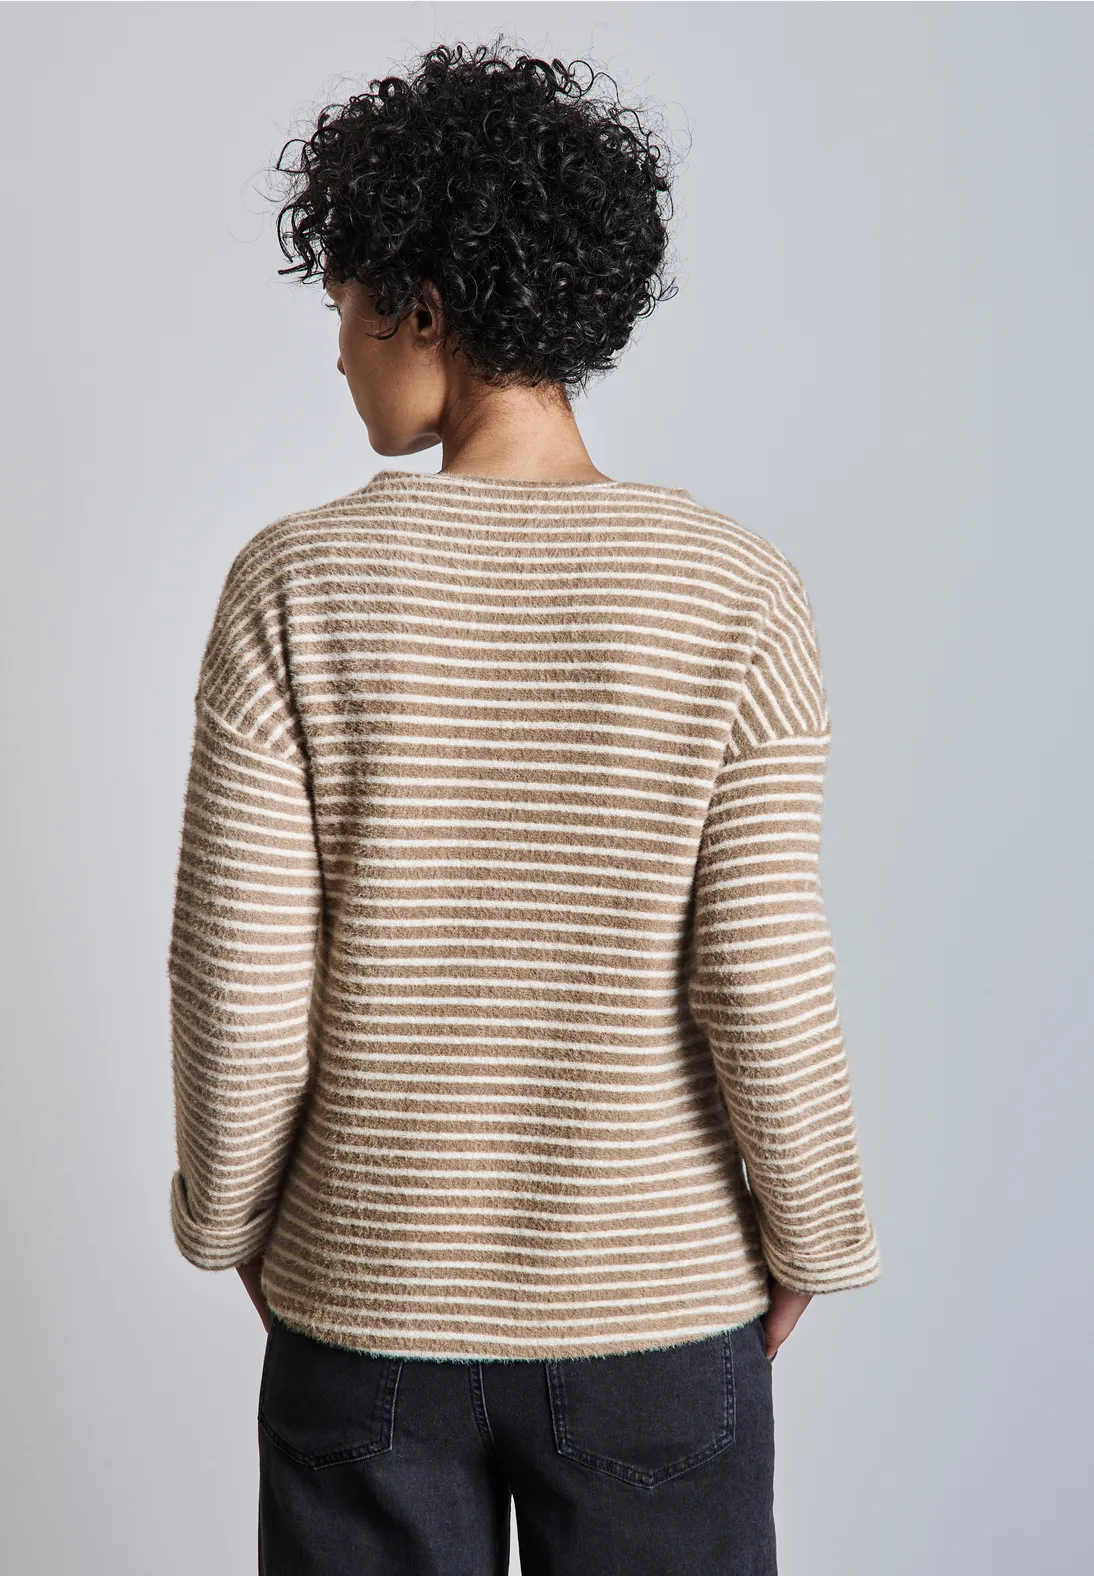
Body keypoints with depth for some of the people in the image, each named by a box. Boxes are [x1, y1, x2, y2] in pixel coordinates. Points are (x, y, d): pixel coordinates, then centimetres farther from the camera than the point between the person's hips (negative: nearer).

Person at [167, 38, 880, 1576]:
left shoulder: (297, 584, -13)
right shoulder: (736, 594, -13)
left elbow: (238, 976, -11)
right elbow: (765, 984, -13)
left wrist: (232, 1220, 6)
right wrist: (807, 1238, 4)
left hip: (367, 1299, 0)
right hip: (661, 1300, 0)